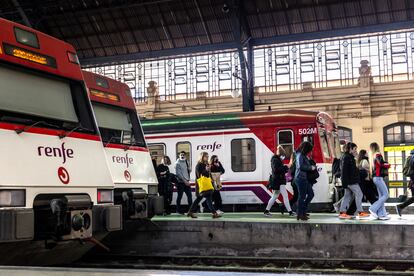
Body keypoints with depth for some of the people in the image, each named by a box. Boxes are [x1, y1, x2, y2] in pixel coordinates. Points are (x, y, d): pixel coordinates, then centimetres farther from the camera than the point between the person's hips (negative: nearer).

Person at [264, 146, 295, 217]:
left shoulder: (278, 160, 19)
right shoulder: (275, 160, -13)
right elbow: (276, 169, -25)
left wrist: (285, 168, 3)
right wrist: (285, 167, -21)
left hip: (280, 181, 11)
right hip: (278, 181, -11)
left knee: (275, 196, 15)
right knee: (285, 196, -10)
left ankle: (267, 211, 21)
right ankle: (290, 212, -9)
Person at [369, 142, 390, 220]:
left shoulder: (373, 156, 16)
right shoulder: (378, 155, -9)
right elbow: (382, 164, -21)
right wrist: (388, 165, -2)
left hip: (375, 177, 9)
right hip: (378, 177, -9)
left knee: (381, 196, 8)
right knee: (385, 195, -6)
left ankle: (381, 214, 7)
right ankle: (373, 209, -8)